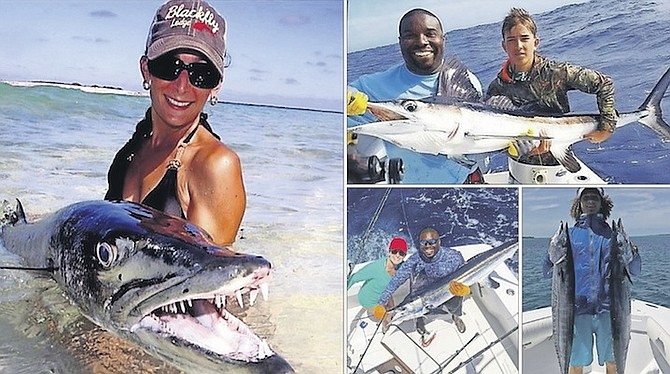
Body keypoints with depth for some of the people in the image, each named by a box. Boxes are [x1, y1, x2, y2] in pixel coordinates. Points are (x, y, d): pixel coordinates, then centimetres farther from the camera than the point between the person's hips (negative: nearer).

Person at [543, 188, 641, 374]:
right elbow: (547, 272, 5)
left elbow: (635, 270, 8)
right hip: (578, 308, -1)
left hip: (608, 308, 1)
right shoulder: (569, 234, 9)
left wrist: (632, 253, -13)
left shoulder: (613, 234, 11)